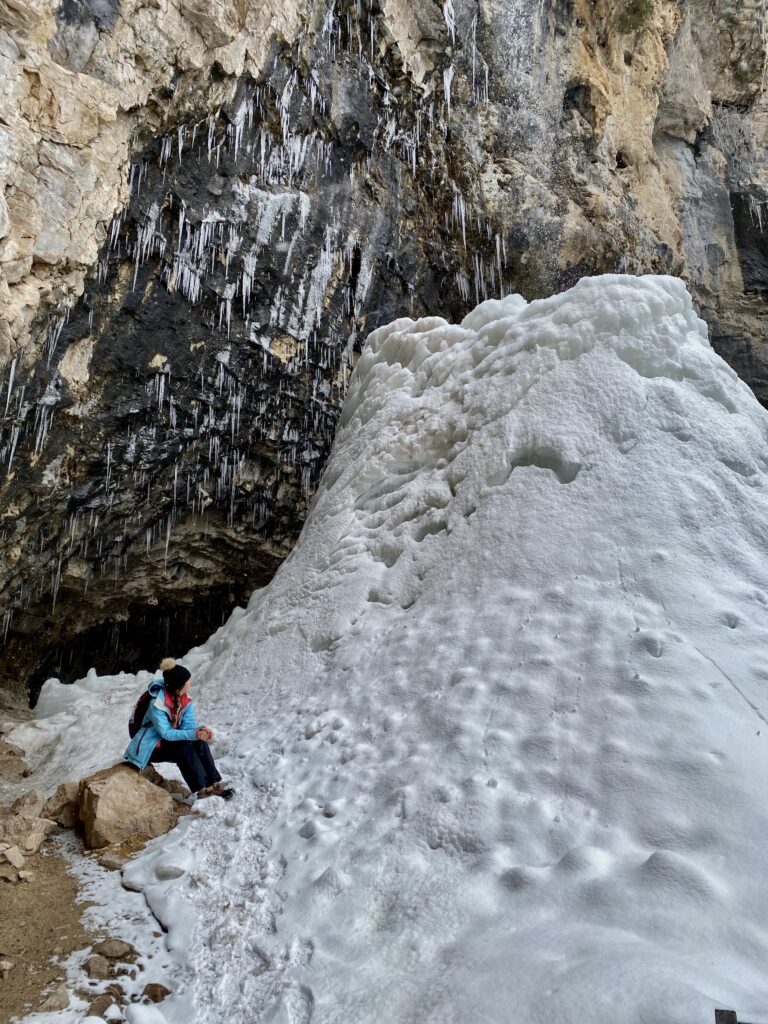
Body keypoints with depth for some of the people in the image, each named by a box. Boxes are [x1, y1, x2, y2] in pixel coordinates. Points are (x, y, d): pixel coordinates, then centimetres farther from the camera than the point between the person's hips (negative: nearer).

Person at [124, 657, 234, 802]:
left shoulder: (187, 701, -7)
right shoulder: (157, 704, -28)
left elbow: (188, 725, -11)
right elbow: (166, 733, -31)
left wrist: (201, 729, -34)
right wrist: (194, 734, -41)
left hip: (171, 741, 6)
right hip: (152, 748, -6)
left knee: (200, 741, -22)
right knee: (185, 747, -31)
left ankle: (213, 783, -25)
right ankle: (201, 789, -30)